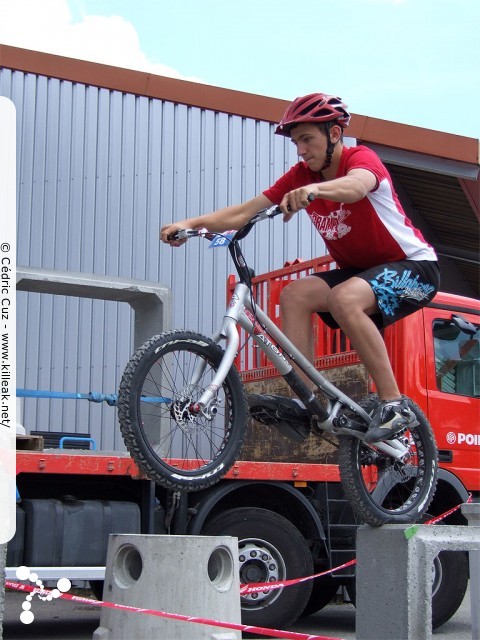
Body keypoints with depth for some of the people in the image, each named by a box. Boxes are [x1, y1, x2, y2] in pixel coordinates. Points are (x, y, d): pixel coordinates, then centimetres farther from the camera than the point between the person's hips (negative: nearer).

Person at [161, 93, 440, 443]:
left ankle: (394, 405, -27)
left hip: (414, 266, -7)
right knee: (295, 295, -16)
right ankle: (304, 404, -19)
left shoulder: (362, 158, -17)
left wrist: (315, 190, -64)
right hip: (358, 269, 7)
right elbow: (244, 211, -9)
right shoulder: (301, 176, 1)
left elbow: (356, 186, -43)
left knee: (344, 297, -34)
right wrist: (190, 224, -22)